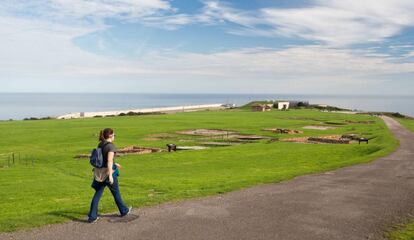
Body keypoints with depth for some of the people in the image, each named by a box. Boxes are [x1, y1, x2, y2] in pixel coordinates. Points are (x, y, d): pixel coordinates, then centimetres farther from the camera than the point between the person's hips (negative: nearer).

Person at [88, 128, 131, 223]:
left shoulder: (100, 145, 8)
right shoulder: (111, 146, -17)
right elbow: (110, 161, -26)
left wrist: (114, 164, 28)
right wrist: (110, 175, -29)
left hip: (99, 172, 7)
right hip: (108, 172, -6)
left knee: (97, 194, 9)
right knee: (116, 193, 12)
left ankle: (92, 216, 6)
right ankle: (124, 211, 31)